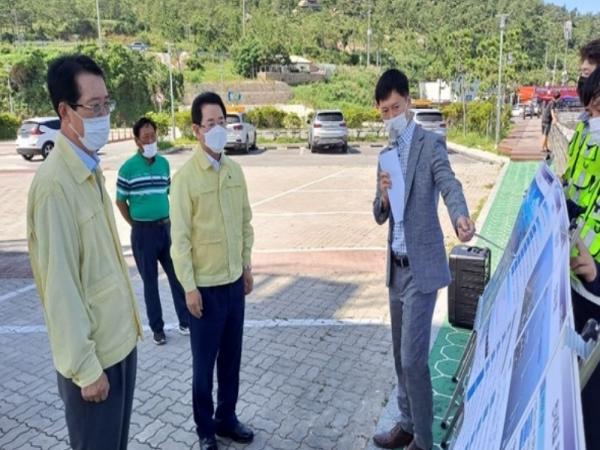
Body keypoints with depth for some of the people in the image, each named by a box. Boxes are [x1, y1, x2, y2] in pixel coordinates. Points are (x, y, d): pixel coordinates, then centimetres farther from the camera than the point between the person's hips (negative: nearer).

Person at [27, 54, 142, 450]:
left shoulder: (92, 169, 6)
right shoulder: (55, 183, -22)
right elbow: (60, 285, -22)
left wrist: (127, 325, 14)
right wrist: (85, 366, -17)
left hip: (119, 339, 8)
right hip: (93, 353, -8)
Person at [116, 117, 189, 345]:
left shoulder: (164, 163, 4)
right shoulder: (128, 168, -9)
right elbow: (120, 202, -1)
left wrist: (168, 219, 10)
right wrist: (136, 225, 0)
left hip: (166, 227, 4)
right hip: (143, 232, -4)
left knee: (177, 275, 9)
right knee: (150, 281, 7)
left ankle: (185, 321, 22)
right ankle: (157, 328, 21)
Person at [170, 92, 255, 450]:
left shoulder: (235, 170, 4)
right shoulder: (186, 176, -13)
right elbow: (180, 237, -13)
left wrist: (247, 265, 10)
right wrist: (189, 286, -13)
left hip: (235, 280, 5)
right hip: (205, 284, -5)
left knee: (232, 356, 16)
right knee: (205, 361, 10)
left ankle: (227, 417, 36)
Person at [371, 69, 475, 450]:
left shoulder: (431, 144, -8)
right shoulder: (386, 154, 13)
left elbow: (450, 185, -25)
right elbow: (380, 216, 12)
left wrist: (460, 216, -47)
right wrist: (383, 196, -11)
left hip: (421, 267, -7)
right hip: (396, 266, 7)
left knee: (413, 358, -4)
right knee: (401, 355, 17)